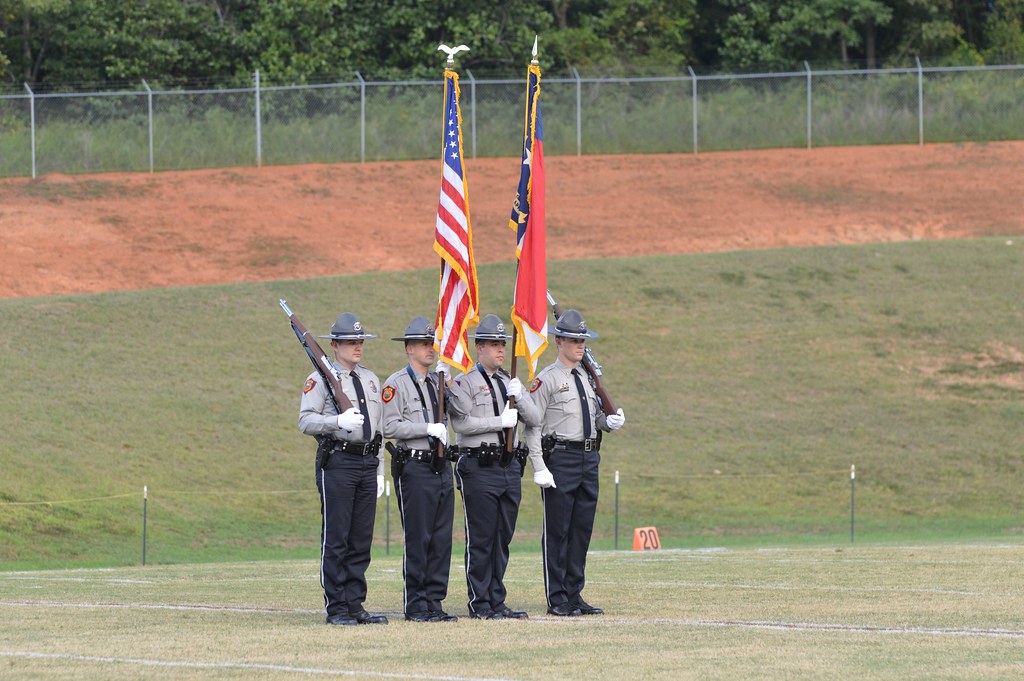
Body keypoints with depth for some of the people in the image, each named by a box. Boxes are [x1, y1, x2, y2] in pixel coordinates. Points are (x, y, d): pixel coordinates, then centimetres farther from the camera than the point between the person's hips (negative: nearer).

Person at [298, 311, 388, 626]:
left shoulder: (371, 379, 18)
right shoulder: (321, 379, -3)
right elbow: (306, 420, -10)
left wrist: (379, 471, 16)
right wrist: (338, 421, -25)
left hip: (367, 463, 6)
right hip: (337, 462, -6)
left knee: (361, 540, 7)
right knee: (335, 538, -5)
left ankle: (355, 606, 12)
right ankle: (336, 609, -2)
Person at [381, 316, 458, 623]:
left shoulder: (439, 382, 16)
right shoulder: (396, 384, -6)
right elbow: (390, 427, -14)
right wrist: (428, 428, -18)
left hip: (441, 467, 7)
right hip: (415, 468, -7)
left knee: (441, 539, 6)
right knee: (417, 539, -5)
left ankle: (434, 601, 11)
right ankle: (416, 605, -1)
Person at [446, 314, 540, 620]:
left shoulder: (510, 383, 17)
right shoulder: (464, 383, -3)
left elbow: (534, 419, 8)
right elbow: (461, 423, -15)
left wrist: (519, 397, -10)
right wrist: (499, 421, -17)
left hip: (509, 466, 6)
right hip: (479, 467, -6)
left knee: (503, 538, 9)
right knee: (480, 539, -4)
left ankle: (497, 602, 14)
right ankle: (480, 605, -1)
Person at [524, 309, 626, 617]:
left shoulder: (588, 378, 15)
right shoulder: (547, 380, -6)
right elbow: (532, 426, -10)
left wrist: (611, 421, 1)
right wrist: (539, 469, -17)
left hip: (589, 459, 7)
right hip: (560, 458, -7)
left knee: (582, 530, 9)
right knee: (557, 531, -2)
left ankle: (574, 595, 16)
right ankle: (557, 600, 1)